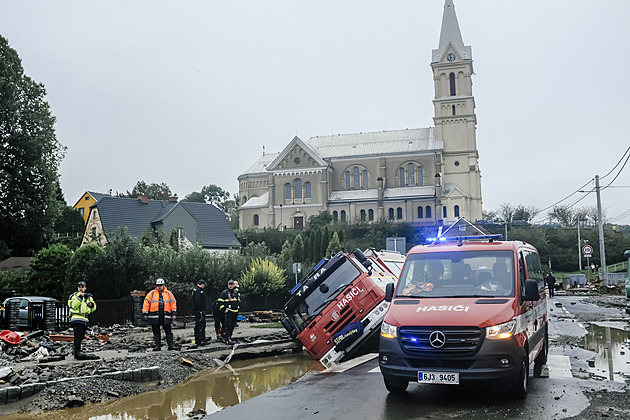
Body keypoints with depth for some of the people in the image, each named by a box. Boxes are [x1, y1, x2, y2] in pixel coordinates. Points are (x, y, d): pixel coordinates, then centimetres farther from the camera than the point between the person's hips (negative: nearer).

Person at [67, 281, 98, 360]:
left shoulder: (88, 297, 20)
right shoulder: (74, 296, 3)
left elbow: (94, 308, 19)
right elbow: (73, 305, -14)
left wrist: (91, 304, -3)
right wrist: (80, 297, -20)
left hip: (85, 319, 6)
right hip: (77, 318, -6)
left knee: (81, 337, 11)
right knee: (78, 336, -13)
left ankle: (78, 352, 17)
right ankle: (77, 353, -15)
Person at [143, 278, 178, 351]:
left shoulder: (169, 293, 9)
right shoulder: (151, 294, 6)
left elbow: (173, 303, 10)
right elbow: (146, 303, 5)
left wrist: (174, 314, 4)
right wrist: (145, 313, 0)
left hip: (166, 317, 0)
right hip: (154, 316, 0)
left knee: (168, 331, -1)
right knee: (156, 332, 6)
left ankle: (171, 345, 3)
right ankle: (157, 345, 14)